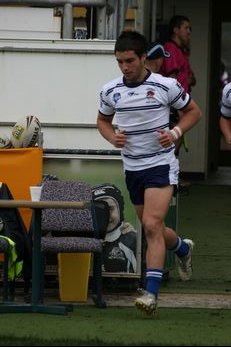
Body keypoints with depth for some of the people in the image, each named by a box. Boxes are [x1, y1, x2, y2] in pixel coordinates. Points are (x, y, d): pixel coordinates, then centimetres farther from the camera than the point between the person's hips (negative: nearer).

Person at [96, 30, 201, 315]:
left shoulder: (166, 86, -9)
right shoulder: (110, 91, 1)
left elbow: (193, 112, 6)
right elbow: (103, 121, 19)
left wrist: (175, 132, -12)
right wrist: (113, 137, -3)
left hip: (161, 165, -5)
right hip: (132, 168, 5)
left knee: (152, 226, -19)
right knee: (152, 229, 16)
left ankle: (151, 292, -22)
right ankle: (182, 248, 49)